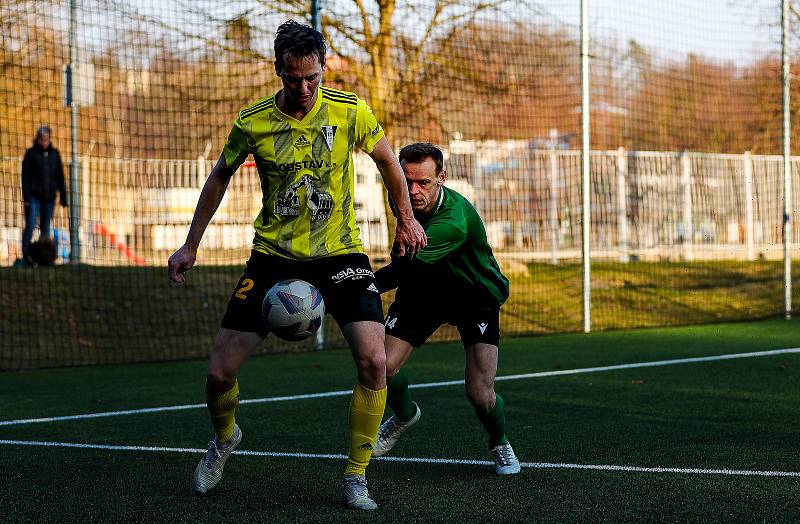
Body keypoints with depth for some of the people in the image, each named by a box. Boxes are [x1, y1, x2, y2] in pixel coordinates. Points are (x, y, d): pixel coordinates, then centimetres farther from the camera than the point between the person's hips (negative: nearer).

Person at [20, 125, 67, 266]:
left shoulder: (54, 153, 9)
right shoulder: (31, 153, -2)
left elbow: (60, 177, 11)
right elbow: (25, 176, -4)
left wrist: (63, 197, 8)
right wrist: (26, 198, -11)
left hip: (49, 197, 4)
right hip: (34, 196, -4)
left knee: (45, 228, 6)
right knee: (30, 225, -11)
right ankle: (26, 256, -13)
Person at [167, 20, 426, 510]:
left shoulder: (350, 112, -10)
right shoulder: (253, 122, -8)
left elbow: (387, 160, 10)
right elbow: (220, 177, 10)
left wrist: (406, 219, 18)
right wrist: (191, 244, 13)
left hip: (340, 253, -1)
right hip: (275, 255, 1)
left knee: (374, 361, -21)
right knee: (221, 372, -4)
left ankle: (356, 478, -3)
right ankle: (224, 439, 32)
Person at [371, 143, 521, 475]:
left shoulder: (455, 219, -39)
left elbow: (406, 265, -50)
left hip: (477, 299, -5)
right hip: (423, 292, 5)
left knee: (480, 394, -17)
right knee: (383, 368, -9)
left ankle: (499, 444, 18)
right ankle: (404, 415, 27)